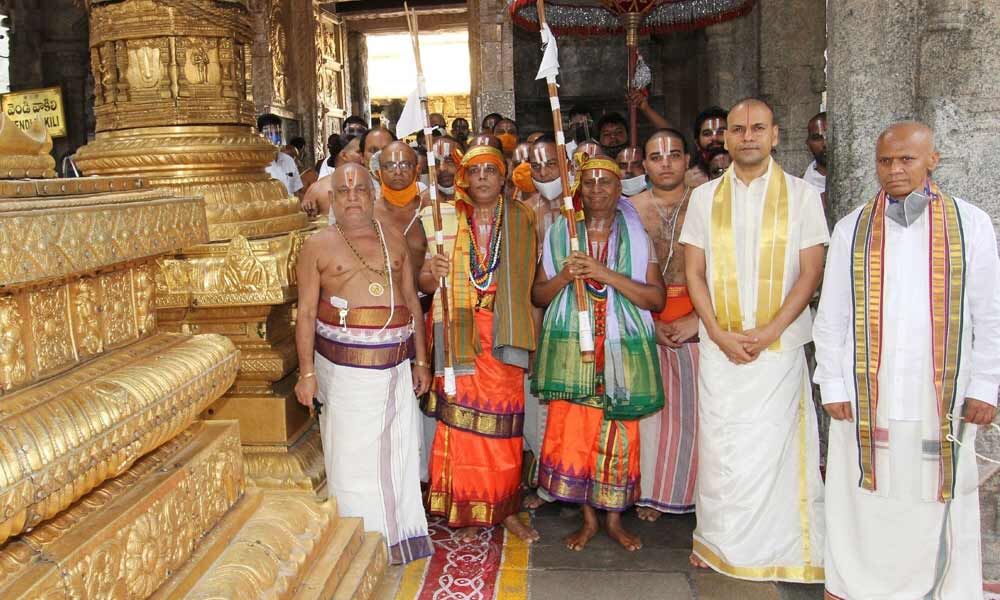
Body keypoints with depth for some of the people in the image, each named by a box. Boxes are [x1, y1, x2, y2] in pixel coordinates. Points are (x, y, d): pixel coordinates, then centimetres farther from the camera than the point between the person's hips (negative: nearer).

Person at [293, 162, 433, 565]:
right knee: (352, 457, 3)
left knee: (397, 452, 10)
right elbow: (307, 312, -2)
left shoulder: (394, 241, 10)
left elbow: (411, 301, 12)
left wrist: (421, 360, 9)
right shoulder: (318, 246, 0)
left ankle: (400, 537, 24)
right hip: (345, 368, -3)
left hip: (396, 364, 3)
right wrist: (307, 372, -8)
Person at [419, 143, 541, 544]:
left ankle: (506, 510, 21)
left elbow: (530, 277, 11)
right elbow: (425, 284, 4)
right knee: (461, 419, 1)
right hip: (460, 336, -1)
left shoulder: (521, 219, 6)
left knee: (504, 424, 5)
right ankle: (467, 511, 17)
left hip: (505, 335, 1)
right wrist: (431, 273, -18)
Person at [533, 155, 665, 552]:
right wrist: (564, 276, -12)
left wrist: (607, 275, -17)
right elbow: (537, 296, 8)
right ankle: (588, 519, 17)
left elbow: (657, 298, -6)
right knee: (572, 431, -1)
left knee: (618, 435, 4)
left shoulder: (636, 236, 4)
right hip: (571, 350, 1)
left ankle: (614, 519, 22)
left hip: (621, 352, 0)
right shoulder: (559, 233, 8)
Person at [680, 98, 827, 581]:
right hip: (719, 343, 2)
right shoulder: (705, 197, 8)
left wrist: (767, 332, -11)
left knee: (772, 446, 0)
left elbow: (811, 273, -2)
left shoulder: (801, 195, 3)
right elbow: (693, 272, 5)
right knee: (719, 445, 6)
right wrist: (719, 333, -6)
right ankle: (718, 542, 20)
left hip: (779, 343, -1)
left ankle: (775, 549, 15)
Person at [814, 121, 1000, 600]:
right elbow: (830, 316, 5)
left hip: (943, 398, 0)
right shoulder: (852, 229, 5)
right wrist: (832, 386, 0)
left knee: (939, 504, 7)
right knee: (863, 503, 7)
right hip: (865, 396, 1)